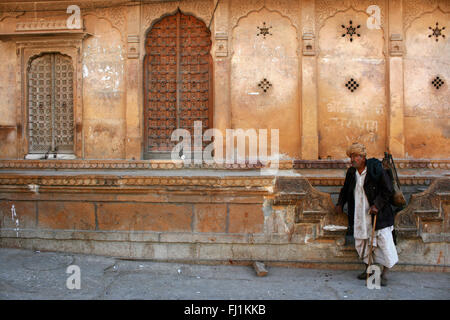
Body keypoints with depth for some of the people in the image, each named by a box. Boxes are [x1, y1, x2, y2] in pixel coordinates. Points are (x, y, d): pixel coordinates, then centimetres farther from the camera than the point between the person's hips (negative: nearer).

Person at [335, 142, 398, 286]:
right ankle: (368, 269, 28)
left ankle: (385, 273, 8)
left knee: (384, 241, -4)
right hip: (359, 214, 6)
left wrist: (377, 205, -18)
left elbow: (388, 190, -10)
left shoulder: (376, 169, -12)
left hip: (377, 214, -6)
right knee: (361, 241, 11)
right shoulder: (351, 172, 5)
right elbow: (345, 190, 22)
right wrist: (340, 204, 13)